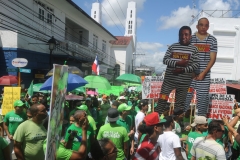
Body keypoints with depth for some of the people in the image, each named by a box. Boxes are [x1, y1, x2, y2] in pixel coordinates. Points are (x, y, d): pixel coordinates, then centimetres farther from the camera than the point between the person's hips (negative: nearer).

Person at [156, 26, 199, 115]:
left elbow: (196, 64, -4)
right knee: (162, 100, -2)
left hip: (184, 82, 0)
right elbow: (165, 60, -1)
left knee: (180, 104, 9)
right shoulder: (173, 47, 6)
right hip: (169, 79, 1)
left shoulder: (194, 49, 2)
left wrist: (183, 70, -17)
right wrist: (177, 63, -17)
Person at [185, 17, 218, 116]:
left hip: (205, 75, 1)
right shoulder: (190, 38, 3)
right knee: (185, 96, 0)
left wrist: (203, 73, -9)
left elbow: (212, 59, 0)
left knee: (203, 98, 4)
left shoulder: (212, 40, 4)